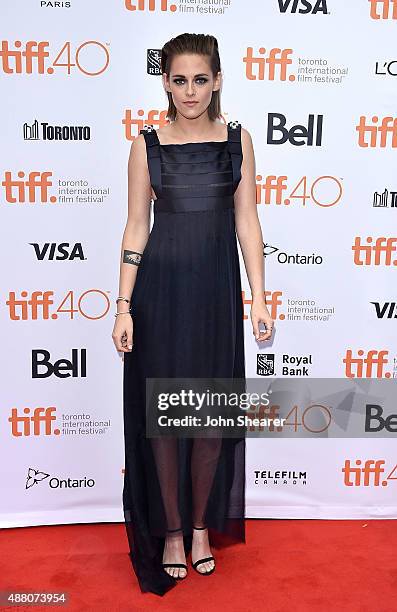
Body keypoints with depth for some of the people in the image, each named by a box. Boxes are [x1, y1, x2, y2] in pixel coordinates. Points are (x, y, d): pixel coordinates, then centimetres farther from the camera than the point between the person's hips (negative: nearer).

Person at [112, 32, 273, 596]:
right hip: (160, 286, -1)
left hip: (217, 288, 1)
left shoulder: (237, 138, 6)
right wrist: (124, 305, -5)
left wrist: (259, 297, -1)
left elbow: (247, 220, 4)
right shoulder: (147, 144, 2)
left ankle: (202, 524, 29)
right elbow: (137, 226, 1)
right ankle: (171, 530, 25)